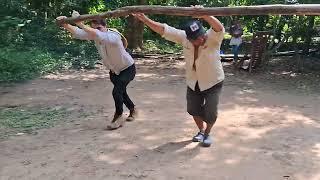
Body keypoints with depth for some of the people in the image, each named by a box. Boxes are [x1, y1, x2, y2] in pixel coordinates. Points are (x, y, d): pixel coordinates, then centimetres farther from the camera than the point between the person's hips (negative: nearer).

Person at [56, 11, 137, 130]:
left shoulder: (114, 36, -35)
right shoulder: (94, 35, -14)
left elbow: (99, 36, -54)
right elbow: (77, 33, -19)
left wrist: (81, 24, -55)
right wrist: (65, 24, -36)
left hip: (128, 68, -8)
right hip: (114, 70, 8)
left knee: (117, 91, -23)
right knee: (120, 92, 19)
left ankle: (118, 117, -2)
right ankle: (133, 109, 45)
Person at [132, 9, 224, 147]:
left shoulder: (212, 38, -25)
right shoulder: (184, 37, -15)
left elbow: (219, 28, -48)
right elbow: (163, 29, -13)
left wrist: (204, 15, -62)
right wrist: (145, 19, -18)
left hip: (213, 83, -4)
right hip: (193, 83, 4)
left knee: (210, 112, -1)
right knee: (194, 110, 16)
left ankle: (207, 133, 30)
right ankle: (201, 131, 44)